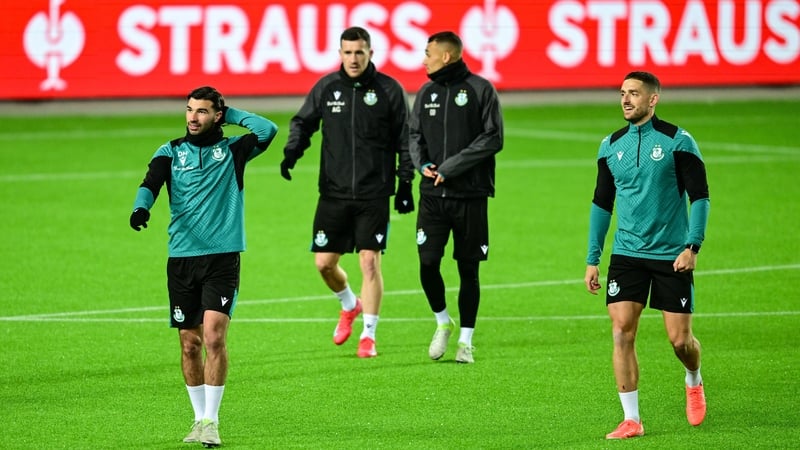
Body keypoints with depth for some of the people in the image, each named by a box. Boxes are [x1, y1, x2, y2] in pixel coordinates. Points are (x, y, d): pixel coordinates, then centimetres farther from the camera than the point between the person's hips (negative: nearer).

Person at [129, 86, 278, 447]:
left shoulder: (232, 150, 7)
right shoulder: (171, 152, 9)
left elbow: (267, 130, -10)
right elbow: (151, 182, -8)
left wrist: (231, 114, 1)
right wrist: (140, 208, -29)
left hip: (222, 257, -2)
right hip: (181, 257, 2)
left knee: (214, 336, -14)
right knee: (190, 343, 5)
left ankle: (210, 420, -9)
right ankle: (200, 418, 17)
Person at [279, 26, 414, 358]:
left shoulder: (389, 90, -1)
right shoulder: (326, 88, 4)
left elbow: (404, 140, 4)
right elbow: (302, 122, 10)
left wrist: (405, 183, 0)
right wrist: (292, 152, -9)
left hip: (374, 194, -3)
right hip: (333, 193, 3)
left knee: (370, 261, -7)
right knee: (324, 262, 4)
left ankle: (368, 335, 3)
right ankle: (350, 305, 35)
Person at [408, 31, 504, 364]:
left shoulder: (480, 90, -5)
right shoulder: (426, 93, 10)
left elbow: (493, 138, -10)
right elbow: (414, 134, 16)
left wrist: (450, 167, -14)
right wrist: (422, 163, -6)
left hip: (470, 195, -4)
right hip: (432, 195, 4)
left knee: (468, 270, 3)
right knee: (428, 264, -5)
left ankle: (465, 340, 13)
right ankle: (442, 322, 20)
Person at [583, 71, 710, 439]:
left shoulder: (677, 141, -6)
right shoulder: (611, 146, 6)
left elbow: (699, 196, -5)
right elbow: (602, 202, 14)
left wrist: (692, 246, -15)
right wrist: (592, 260, 10)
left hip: (672, 256, -3)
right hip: (626, 255, 3)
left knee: (680, 339, -1)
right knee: (621, 332, -10)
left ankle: (693, 381, 34)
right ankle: (631, 420, -5)